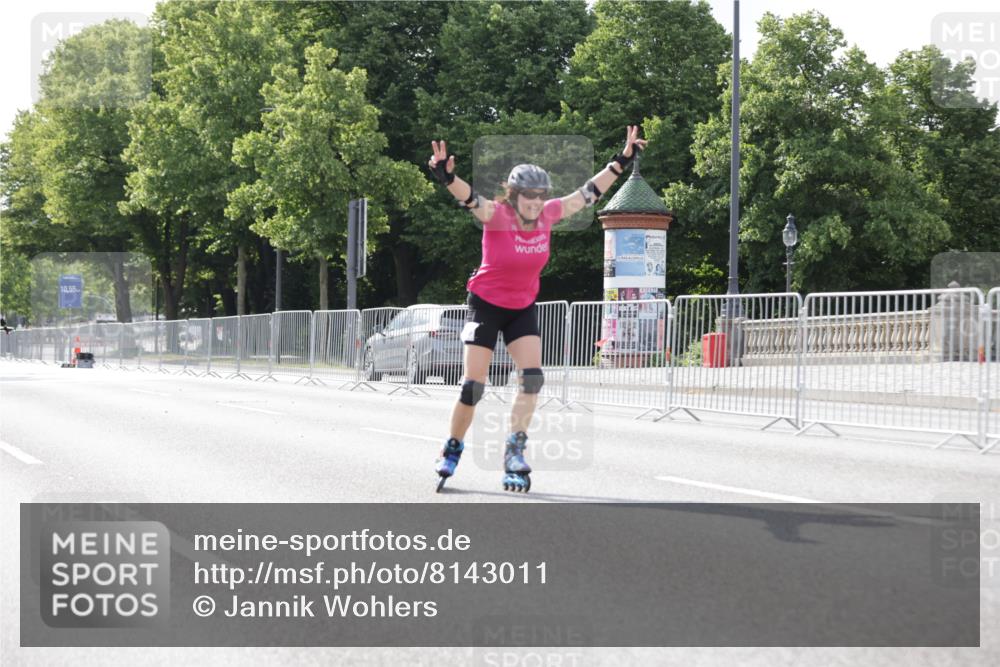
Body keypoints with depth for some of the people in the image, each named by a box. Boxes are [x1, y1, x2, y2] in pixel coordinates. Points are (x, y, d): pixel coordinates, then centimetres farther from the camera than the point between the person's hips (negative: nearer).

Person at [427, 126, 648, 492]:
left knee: (532, 377, -13)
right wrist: (446, 177, -62)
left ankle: (514, 451, -4)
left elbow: (587, 193, 0)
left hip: (523, 309, 4)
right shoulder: (496, 215, -22)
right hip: (486, 305, -4)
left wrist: (622, 160, 1)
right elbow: (470, 197, -41)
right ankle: (452, 449, 16)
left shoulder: (547, 215, -9)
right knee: (473, 387, -5)